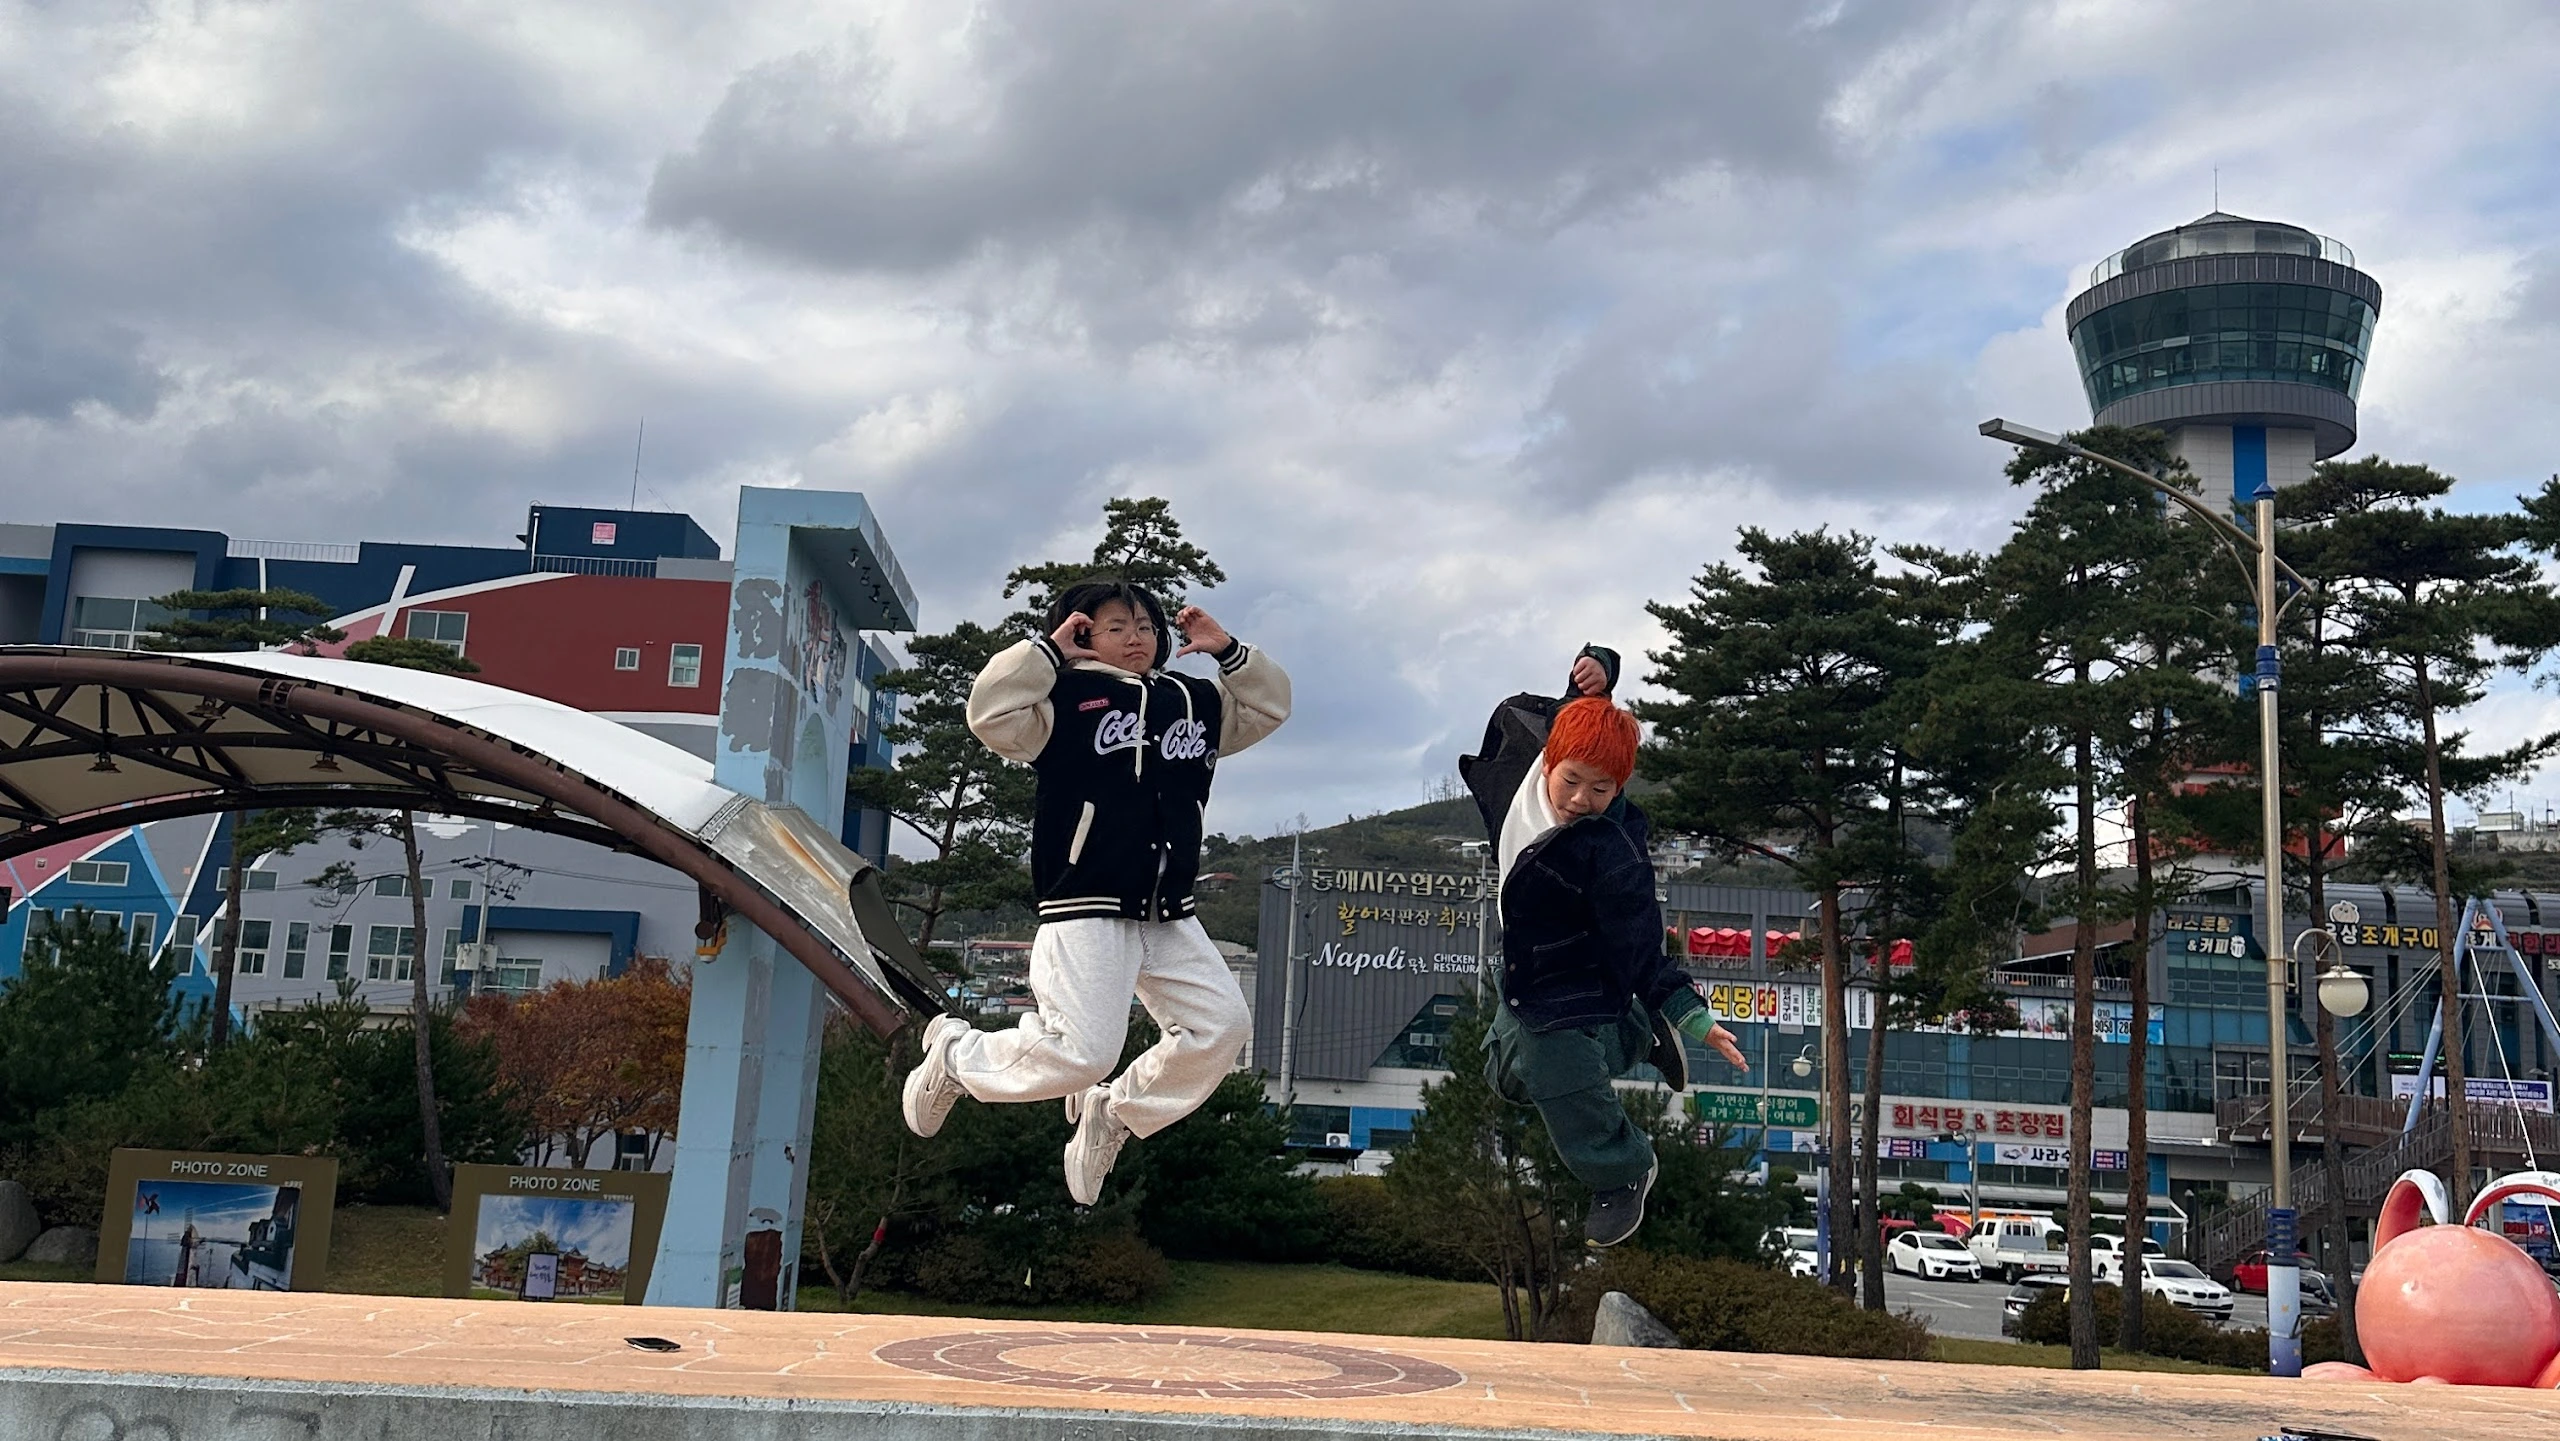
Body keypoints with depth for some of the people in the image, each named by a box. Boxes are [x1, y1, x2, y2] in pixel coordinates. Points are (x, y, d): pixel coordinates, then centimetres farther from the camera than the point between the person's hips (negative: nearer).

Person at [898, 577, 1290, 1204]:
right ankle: (954, 1052, 13)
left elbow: (1268, 706, 25)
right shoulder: (1067, 699, -2)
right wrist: (1049, 650, -10)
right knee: (1082, 1053, -15)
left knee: (1221, 1026, -4)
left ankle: (1113, 1114, 13)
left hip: (1171, 917, 7)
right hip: (1087, 912, -7)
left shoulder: (1195, 701, 16)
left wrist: (1230, 651, 12)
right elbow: (991, 713, -16)